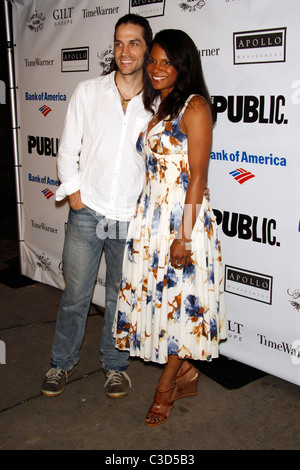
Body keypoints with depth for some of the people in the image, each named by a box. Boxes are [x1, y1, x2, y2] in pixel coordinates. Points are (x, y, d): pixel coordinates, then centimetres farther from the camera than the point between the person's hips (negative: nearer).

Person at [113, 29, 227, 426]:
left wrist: (185, 236, -18)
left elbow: (197, 176, -15)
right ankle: (187, 373, 30)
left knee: (179, 299, 4)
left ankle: (166, 388, 21)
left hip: (182, 217, -8)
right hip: (152, 215, 8)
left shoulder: (194, 107, -10)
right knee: (158, 295, 12)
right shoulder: (158, 108, 15)